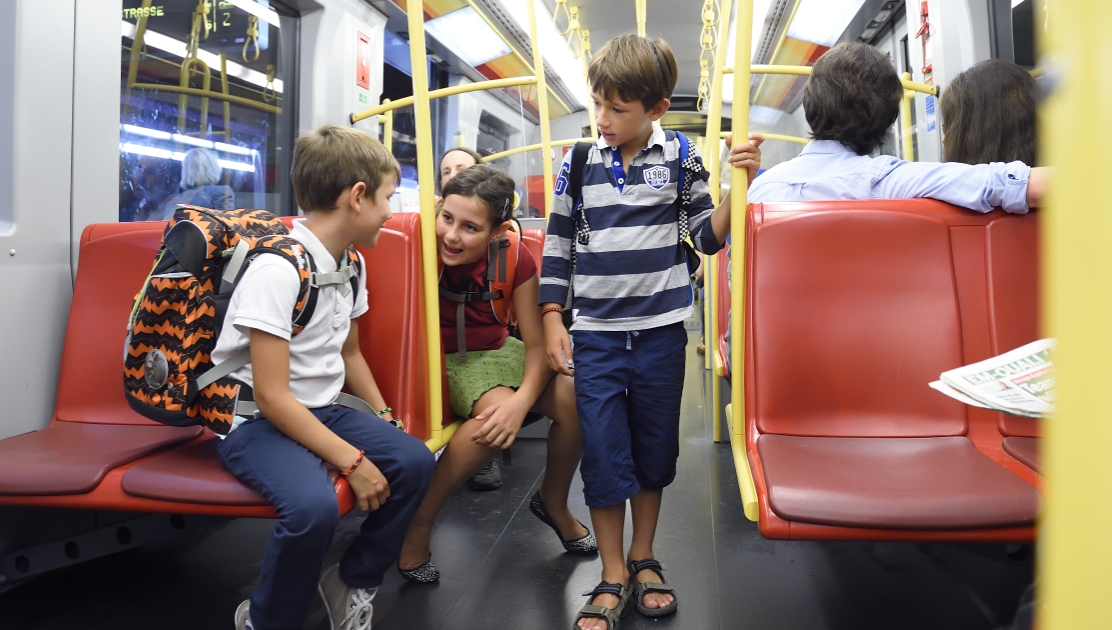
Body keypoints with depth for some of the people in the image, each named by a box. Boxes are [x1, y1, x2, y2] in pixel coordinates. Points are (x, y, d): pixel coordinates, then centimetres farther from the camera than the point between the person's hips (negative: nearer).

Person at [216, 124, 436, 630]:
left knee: (414, 461, -10)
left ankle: (352, 583, 11)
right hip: (256, 421, -8)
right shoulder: (277, 269, -23)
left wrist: (384, 426, 10)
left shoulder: (351, 264, 5)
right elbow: (272, 398, -24)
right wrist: (353, 460, -24)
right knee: (314, 503, -33)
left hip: (323, 409, 8)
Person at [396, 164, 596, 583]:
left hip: (496, 351, 4)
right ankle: (416, 524, -12)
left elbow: (537, 343, -13)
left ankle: (553, 502, 12)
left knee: (573, 400, -19)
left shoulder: (515, 259, -13)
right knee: (496, 412, -33)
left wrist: (523, 399, -31)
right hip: (440, 359, -4)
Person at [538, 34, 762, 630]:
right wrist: (552, 321, 1)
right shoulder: (579, 162, 2)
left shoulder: (679, 156, 1)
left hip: (660, 332, 0)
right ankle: (612, 577, 17)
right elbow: (558, 245, 6)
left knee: (655, 447, 12)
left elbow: (708, 236, 3)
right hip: (595, 334, 0)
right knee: (602, 453, 1)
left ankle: (642, 558, 32)